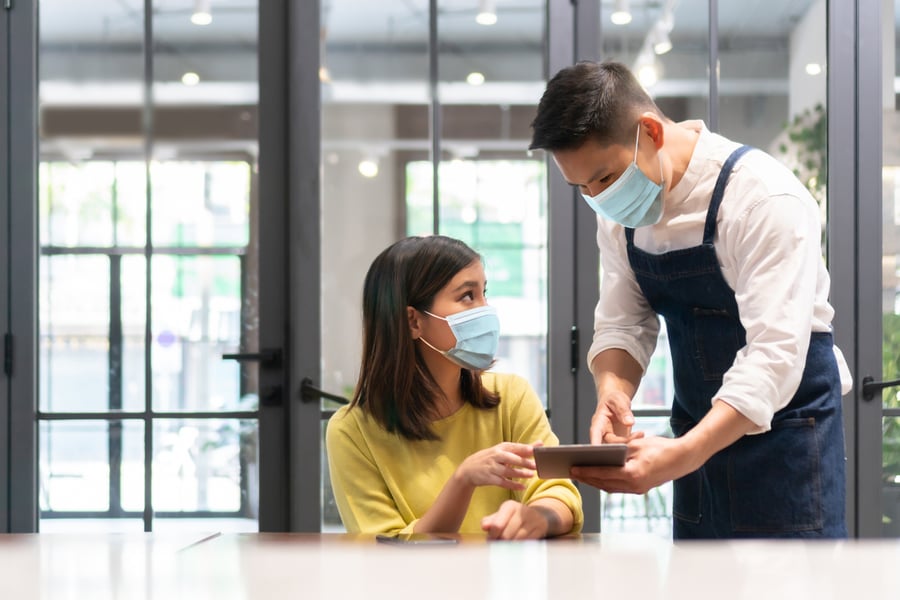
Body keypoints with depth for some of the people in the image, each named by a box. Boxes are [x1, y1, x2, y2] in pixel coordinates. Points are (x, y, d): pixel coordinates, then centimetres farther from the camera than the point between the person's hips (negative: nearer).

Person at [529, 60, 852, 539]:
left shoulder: (765, 199, -24)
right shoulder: (619, 210, -1)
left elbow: (775, 354, -30)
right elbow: (622, 323, 1)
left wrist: (683, 454, -41)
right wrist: (613, 394, -22)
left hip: (783, 423, -6)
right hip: (699, 430, 7)